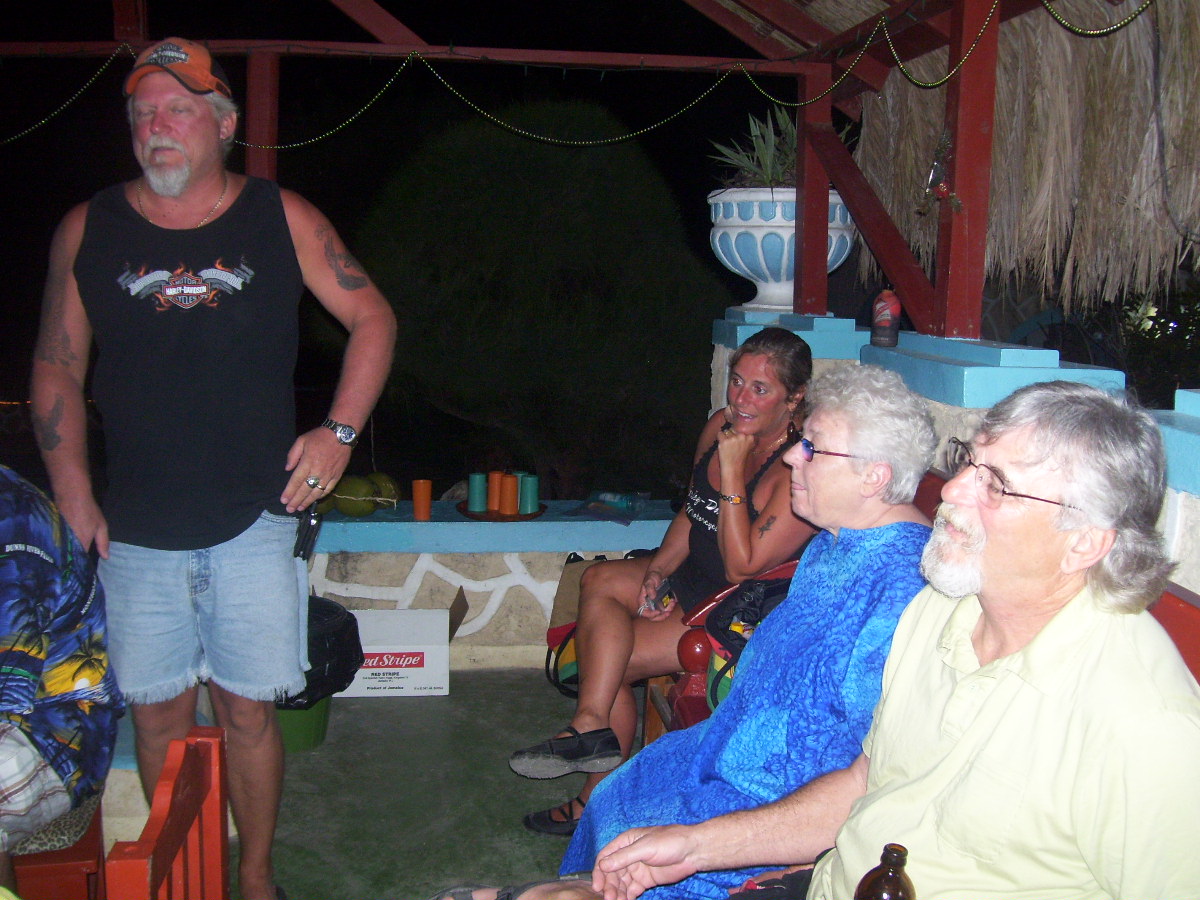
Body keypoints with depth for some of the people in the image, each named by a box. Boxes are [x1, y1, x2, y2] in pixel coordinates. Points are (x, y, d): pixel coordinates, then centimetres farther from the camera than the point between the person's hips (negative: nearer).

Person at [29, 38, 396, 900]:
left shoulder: (282, 219, 1)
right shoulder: (87, 230, 4)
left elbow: (374, 319, 6)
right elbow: (57, 369, 9)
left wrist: (340, 430, -5)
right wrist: (73, 494, 1)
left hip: (254, 521, -1)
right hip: (135, 531, 2)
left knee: (248, 712, 5)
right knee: (160, 714, 9)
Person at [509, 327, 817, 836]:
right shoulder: (720, 427, 1)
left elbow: (741, 568, -24)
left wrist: (732, 472, -28)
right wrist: (658, 569, -2)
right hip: (694, 581, 8)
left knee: (610, 659, -14)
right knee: (599, 580, -15)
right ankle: (594, 728, -17)